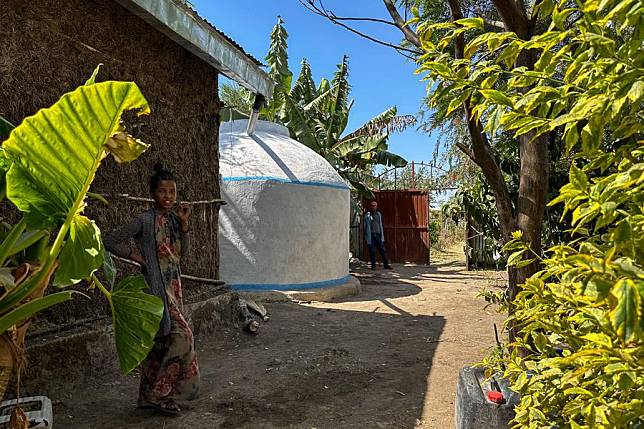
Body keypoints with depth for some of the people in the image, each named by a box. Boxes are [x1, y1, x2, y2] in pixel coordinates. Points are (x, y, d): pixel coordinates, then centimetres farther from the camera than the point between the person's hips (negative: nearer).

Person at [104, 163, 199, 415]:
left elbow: (181, 253, 12)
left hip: (173, 287, 7)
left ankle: (151, 395, 24)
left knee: (160, 341, 12)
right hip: (157, 288, -7)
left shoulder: (173, 219, 9)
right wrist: (137, 256, -12)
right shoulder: (146, 220, -12)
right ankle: (157, 394, 5)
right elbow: (110, 242, -12)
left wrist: (184, 225, 2)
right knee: (181, 337, -11)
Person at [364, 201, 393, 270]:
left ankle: (386, 264, 7)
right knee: (372, 251, 0)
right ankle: (373, 265, 10)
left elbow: (380, 225, 16)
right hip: (371, 235, -4)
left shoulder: (378, 214, 13)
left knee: (382, 250, 2)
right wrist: (367, 237, -7)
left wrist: (382, 236, 12)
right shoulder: (367, 215, -1)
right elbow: (366, 226, -2)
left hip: (378, 235, 4)